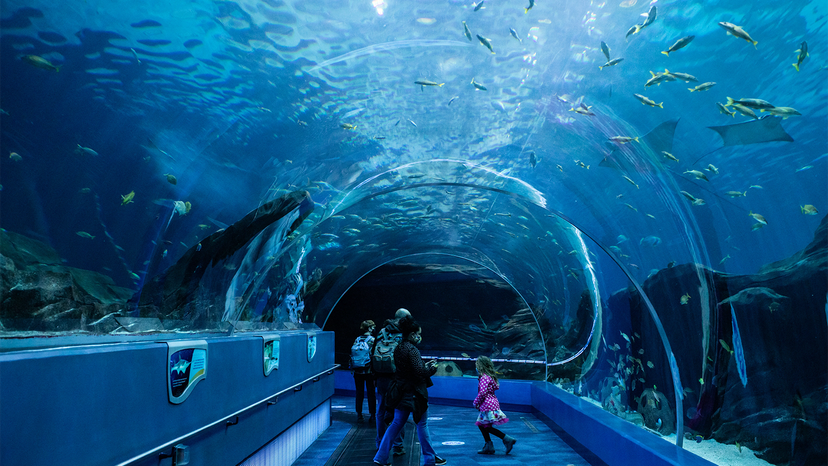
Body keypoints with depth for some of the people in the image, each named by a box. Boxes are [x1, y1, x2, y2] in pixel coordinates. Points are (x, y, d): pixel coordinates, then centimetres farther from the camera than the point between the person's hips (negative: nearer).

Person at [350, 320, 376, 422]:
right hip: (369, 371, -4)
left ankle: (359, 414, 17)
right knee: (371, 393, 5)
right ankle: (372, 415, 8)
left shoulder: (357, 340, 4)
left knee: (359, 392, 12)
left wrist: (353, 369, 10)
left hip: (357, 371, 4)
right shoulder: (372, 340, -8)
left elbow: (352, 354, 3)